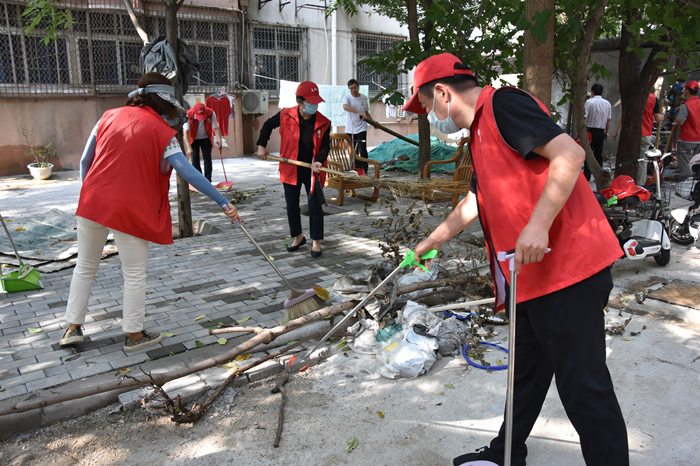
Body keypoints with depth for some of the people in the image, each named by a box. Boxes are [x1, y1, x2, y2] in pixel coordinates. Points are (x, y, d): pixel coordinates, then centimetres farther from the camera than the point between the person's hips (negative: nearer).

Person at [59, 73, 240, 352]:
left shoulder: (109, 116, 9)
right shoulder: (161, 131, -5)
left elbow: (85, 160, 11)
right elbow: (189, 174, -12)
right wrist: (223, 203, -9)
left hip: (92, 203, 5)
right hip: (131, 209, -5)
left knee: (85, 266, 19)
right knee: (134, 274, 8)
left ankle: (73, 327, 26)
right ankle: (134, 335, 18)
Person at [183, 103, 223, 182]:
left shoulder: (211, 113, -24)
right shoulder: (189, 115, -29)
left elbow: (216, 128, -18)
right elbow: (185, 133, -29)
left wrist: (219, 141, -32)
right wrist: (189, 148, -35)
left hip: (206, 138, 1)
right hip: (193, 139, -1)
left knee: (207, 159, -2)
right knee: (195, 159, -5)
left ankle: (208, 181, 5)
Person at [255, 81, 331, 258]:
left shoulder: (323, 123, -11)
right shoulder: (285, 116, -9)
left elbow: (325, 146, -5)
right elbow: (268, 125, 10)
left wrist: (319, 161, -24)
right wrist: (262, 145, 7)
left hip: (312, 170, -1)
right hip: (290, 169, 2)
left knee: (314, 205, 0)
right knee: (292, 205, 11)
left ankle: (316, 241, 15)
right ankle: (298, 237, 32)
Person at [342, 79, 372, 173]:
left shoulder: (364, 98, 8)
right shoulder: (347, 97, -4)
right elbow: (345, 107, -28)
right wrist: (359, 112, -39)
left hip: (361, 128, 1)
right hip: (350, 129, -1)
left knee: (362, 150, -11)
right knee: (353, 151, 7)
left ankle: (364, 171, -7)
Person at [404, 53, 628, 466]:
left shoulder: (502, 104, -9)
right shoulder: (482, 132, 21)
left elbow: (570, 154, -21)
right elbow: (475, 202, 32)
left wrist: (538, 225, -27)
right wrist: (432, 241, 41)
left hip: (567, 268, -10)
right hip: (531, 275, 10)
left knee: (582, 385, -1)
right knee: (527, 373, 21)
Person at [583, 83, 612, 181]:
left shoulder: (589, 102, -9)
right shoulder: (607, 103, 8)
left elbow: (584, 117, -15)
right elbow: (608, 120, 11)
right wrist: (606, 133, 20)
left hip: (590, 131, -5)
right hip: (601, 132, 5)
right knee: (599, 154, 12)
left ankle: (586, 176, -5)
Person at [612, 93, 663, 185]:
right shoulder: (654, 99, -3)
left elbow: (623, 115, -5)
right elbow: (658, 119, -2)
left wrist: (616, 131, 1)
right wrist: (662, 117, 22)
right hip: (646, 135, 0)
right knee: (642, 161, 5)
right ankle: (640, 186, 6)